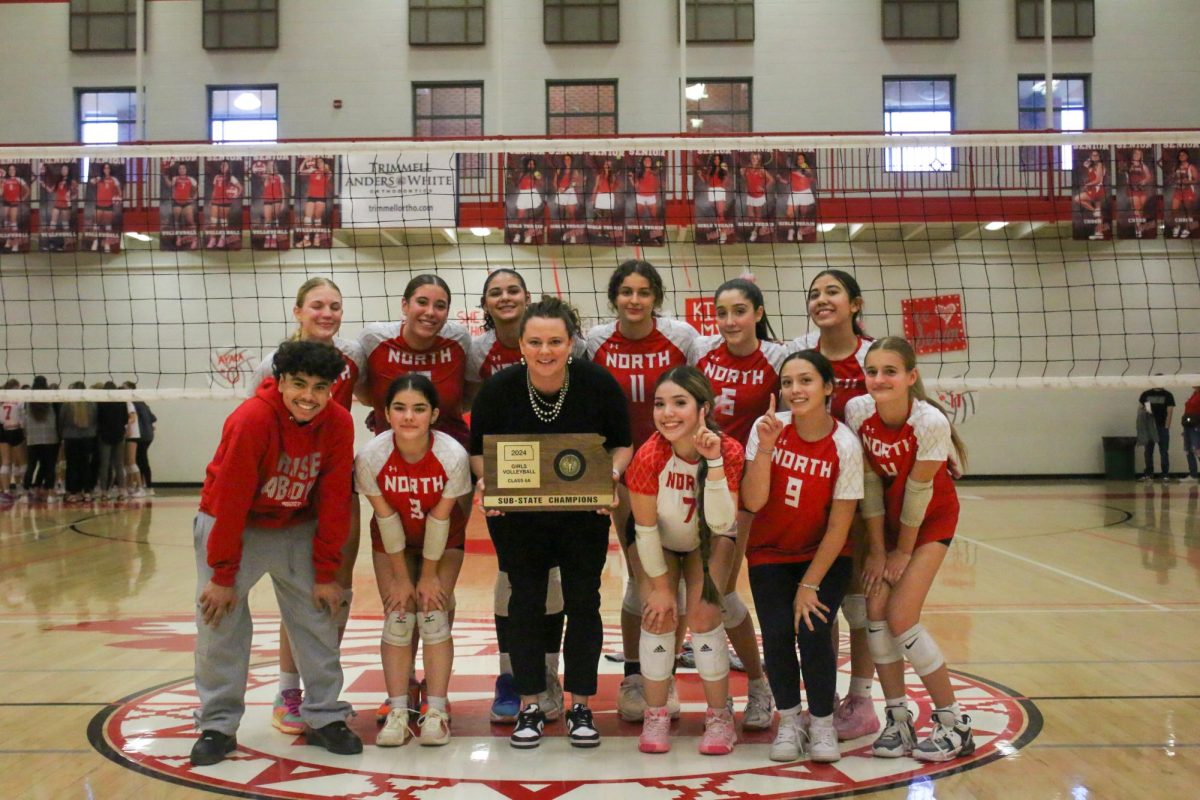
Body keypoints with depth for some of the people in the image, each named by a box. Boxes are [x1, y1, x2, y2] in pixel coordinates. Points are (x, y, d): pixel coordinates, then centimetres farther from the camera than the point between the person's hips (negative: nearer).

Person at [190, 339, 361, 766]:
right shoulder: (251, 420, -27)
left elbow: (333, 502, -9)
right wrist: (222, 575, -18)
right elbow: (229, 502, -22)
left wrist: (326, 574, -7)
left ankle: (325, 718, 14)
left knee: (319, 617, 1)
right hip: (233, 525, -3)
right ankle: (217, 726, 10)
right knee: (220, 621, -4)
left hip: (297, 529, 3)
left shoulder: (339, 424, -15)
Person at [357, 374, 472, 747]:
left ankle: (436, 711, -2)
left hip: (442, 542, -1)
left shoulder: (453, 456, -31)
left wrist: (430, 574, -12)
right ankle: (397, 712, 1)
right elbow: (387, 518, -19)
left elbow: (439, 518, -21)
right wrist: (401, 576, -12)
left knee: (433, 615, -10)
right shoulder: (371, 456, -28)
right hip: (392, 542, 1)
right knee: (398, 617, -6)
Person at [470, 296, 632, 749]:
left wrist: (612, 472, -23)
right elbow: (478, 452, -4)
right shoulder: (498, 388, -16)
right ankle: (529, 707, 16)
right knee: (526, 601, 3)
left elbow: (622, 444, -3)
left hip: (584, 513, 0)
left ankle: (580, 707, 16)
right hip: (516, 514, 0)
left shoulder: (598, 383, -16)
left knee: (583, 601, 3)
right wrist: (486, 481, -24)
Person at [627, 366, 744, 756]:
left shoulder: (729, 451, -31)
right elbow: (645, 528, -21)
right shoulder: (649, 456, -32)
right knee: (658, 615, -12)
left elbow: (721, 522, -38)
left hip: (709, 540, 0)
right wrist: (660, 585, -14)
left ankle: (719, 717, 2)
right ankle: (656, 716, 5)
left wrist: (714, 463, -46)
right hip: (659, 541, 0)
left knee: (703, 613, -13)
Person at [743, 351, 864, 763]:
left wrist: (810, 584, -13)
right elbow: (752, 502, -17)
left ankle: (822, 724, 8)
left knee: (813, 632, -17)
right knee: (777, 633, -13)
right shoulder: (769, 427, -13)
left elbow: (839, 526, -14)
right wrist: (765, 448, -29)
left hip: (826, 558, -1)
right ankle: (789, 721, 12)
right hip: (770, 554, 2)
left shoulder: (845, 445, -18)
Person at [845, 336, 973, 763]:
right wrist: (877, 550, -8)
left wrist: (903, 552, -11)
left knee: (901, 619, -12)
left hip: (931, 518, -4)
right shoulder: (857, 411, -18)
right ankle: (898, 721, 9)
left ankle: (954, 724, 5)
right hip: (886, 515, 4)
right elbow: (870, 482, -12)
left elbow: (918, 492, -21)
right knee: (875, 610, -6)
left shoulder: (930, 422, -30)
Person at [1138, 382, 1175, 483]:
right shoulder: (1146, 394, 7)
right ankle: (1149, 474, 14)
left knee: (1164, 452, 0)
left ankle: (1165, 475, 4)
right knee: (1148, 452, 6)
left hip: (1162, 428, -2)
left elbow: (1169, 413, -3)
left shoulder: (1168, 395, 1)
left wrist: (1166, 427, -10)